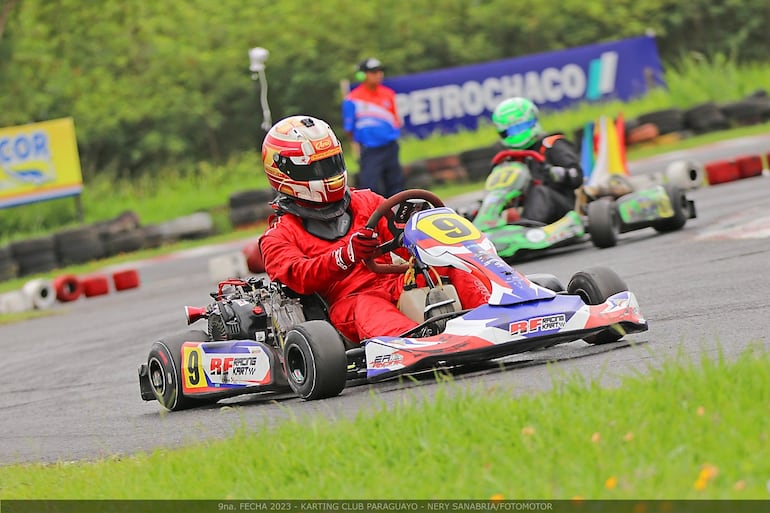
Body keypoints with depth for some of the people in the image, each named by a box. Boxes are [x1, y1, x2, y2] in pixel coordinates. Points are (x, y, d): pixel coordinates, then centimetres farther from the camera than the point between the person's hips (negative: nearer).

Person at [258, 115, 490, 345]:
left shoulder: (366, 202, 26)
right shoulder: (279, 236, 12)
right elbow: (297, 276, -8)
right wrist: (346, 256, -26)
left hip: (396, 284, 5)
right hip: (348, 300, -5)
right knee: (367, 309, -40)